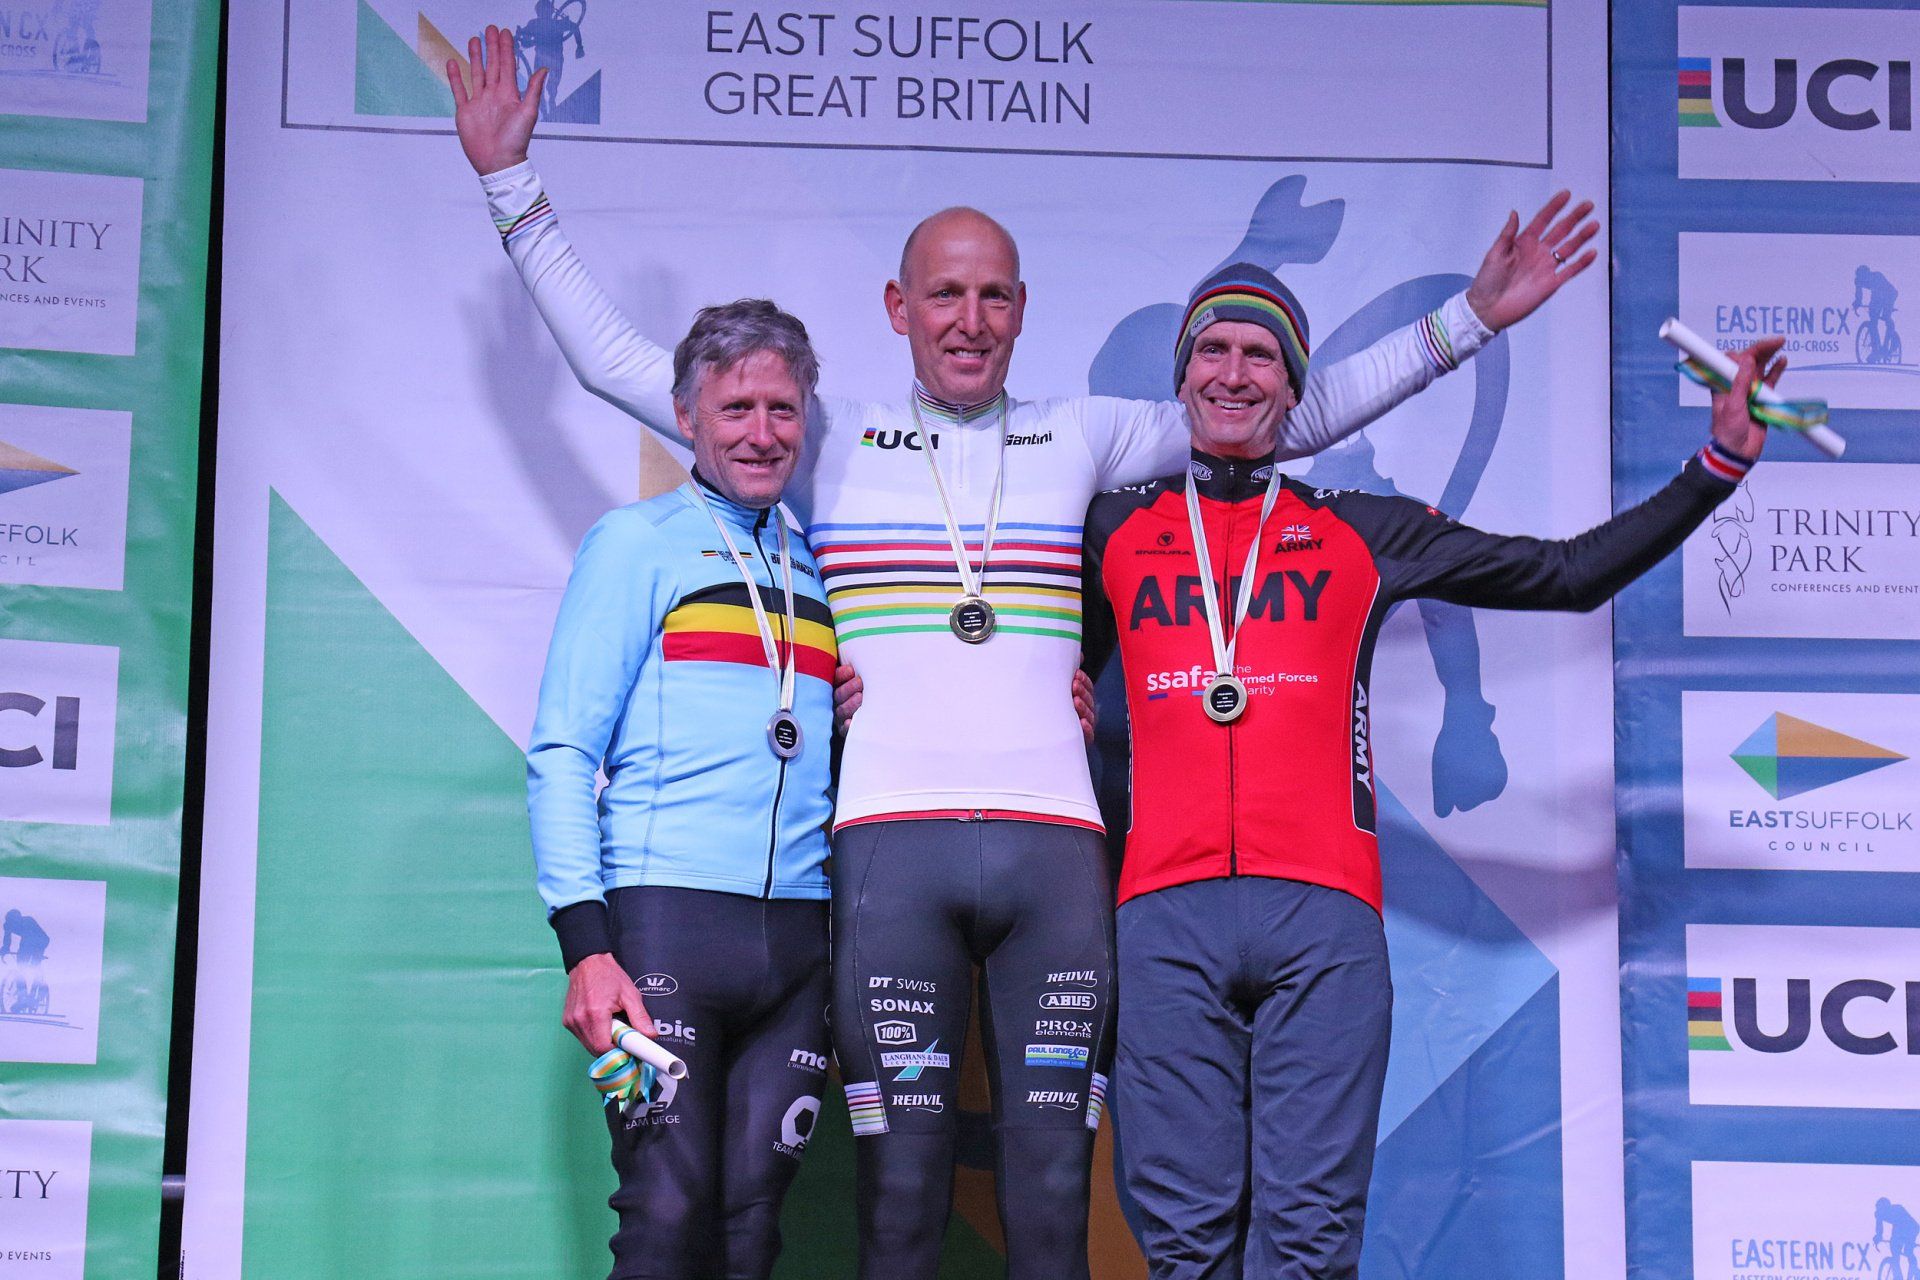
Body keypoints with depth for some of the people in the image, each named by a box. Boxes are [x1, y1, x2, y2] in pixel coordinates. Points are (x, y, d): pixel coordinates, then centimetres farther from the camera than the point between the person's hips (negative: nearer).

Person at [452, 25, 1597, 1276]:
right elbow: (617, 360, 13)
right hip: (892, 845, -1)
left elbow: (1288, 414, 17)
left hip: (1054, 847, 1)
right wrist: (513, 181, 11)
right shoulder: (833, 439, 12)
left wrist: (1468, 319, 14)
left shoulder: (1080, 436, 15)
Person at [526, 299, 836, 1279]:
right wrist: (584, 943, -12)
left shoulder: (817, 569, 20)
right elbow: (561, 753, -2)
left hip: (799, 931, 4)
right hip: (667, 910, -4)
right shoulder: (638, 543, 6)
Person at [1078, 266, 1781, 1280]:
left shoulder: (1361, 532, 19)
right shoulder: (1117, 531, 20)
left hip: (1324, 912, 0)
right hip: (1168, 914, 0)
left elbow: (1569, 574, 20)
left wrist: (1720, 462, 18)